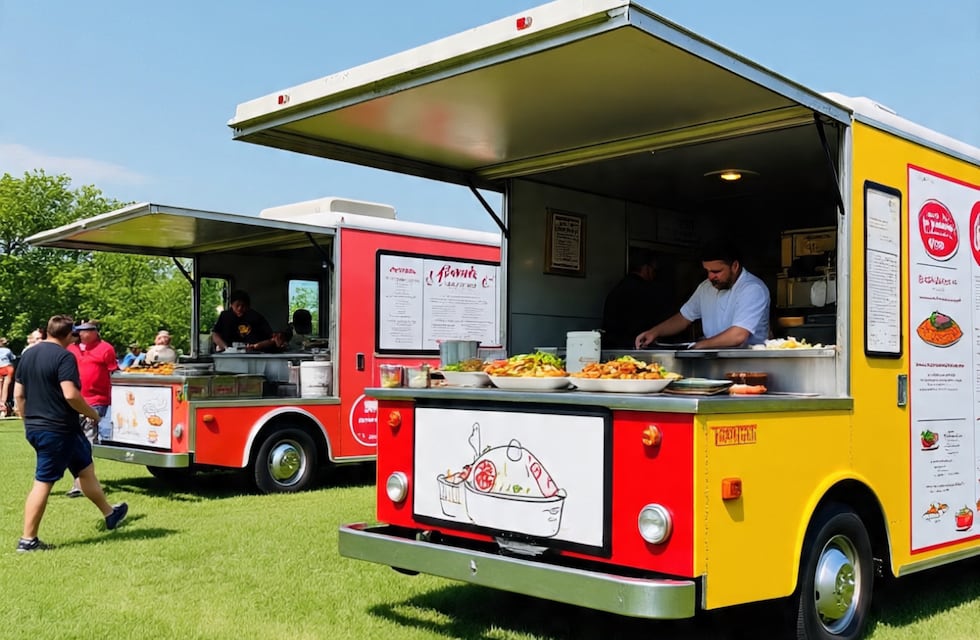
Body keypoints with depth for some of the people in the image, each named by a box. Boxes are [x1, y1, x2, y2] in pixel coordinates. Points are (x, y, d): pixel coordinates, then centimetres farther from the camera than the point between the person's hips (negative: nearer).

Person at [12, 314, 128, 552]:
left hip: (34, 427, 9)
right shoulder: (64, 357, -15)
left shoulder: (29, 354, 10)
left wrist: (28, 420, 23)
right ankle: (27, 540, 5)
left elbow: (18, 394, 14)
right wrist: (92, 413, -10)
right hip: (58, 429, -9)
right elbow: (70, 394, -25)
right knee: (43, 482, -1)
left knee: (85, 468, 20)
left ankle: (109, 514, 33)